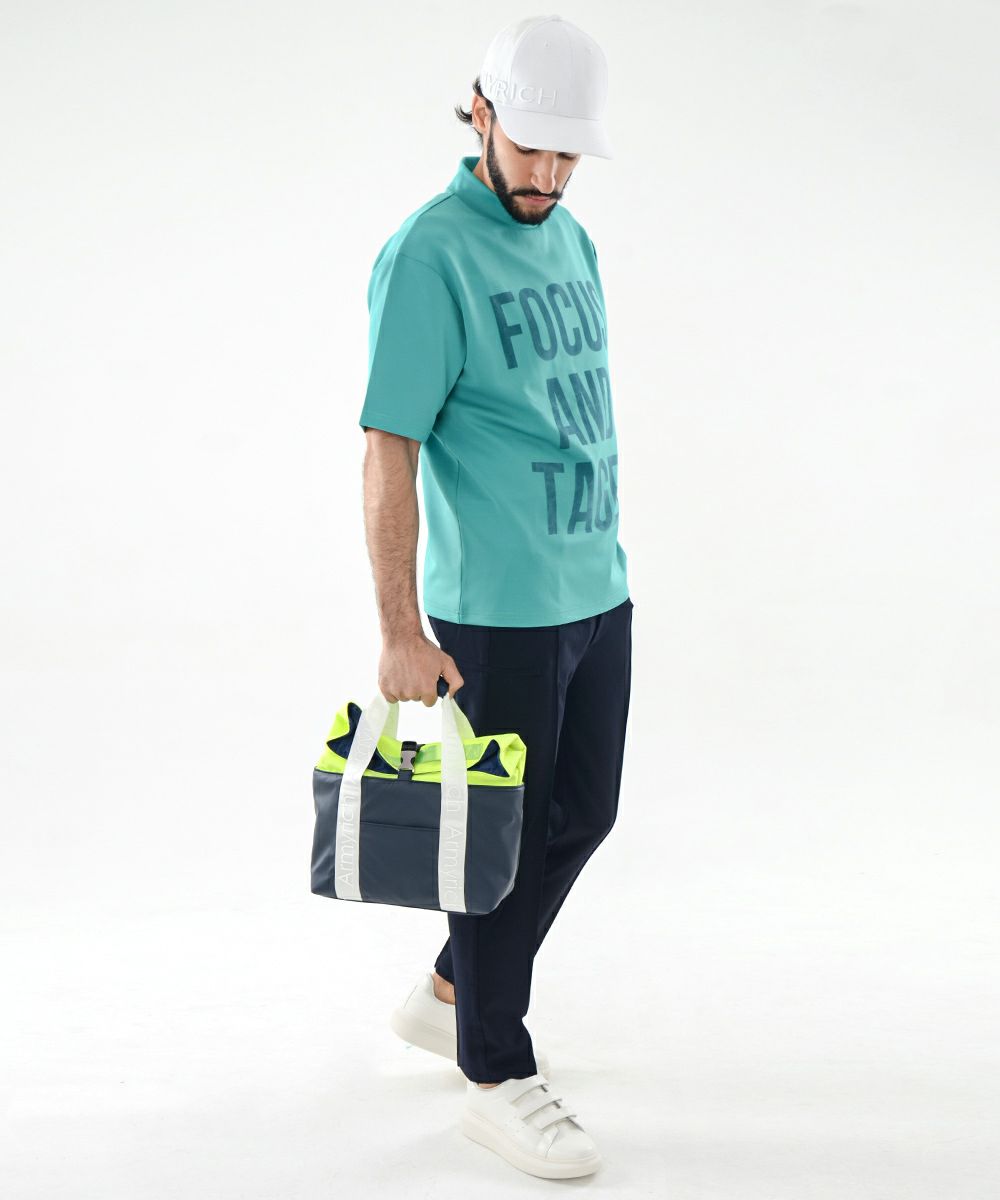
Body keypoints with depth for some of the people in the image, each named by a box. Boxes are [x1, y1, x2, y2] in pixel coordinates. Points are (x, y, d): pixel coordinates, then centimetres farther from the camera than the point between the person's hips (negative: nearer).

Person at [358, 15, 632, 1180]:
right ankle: (497, 1078, 16)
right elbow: (389, 450, -18)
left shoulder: (570, 239, 11)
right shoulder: (428, 254, -15)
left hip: (598, 592, 8)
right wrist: (401, 633, -21)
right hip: (497, 612, -8)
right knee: (504, 839, 2)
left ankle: (454, 992, 35)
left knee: (581, 816, 16)